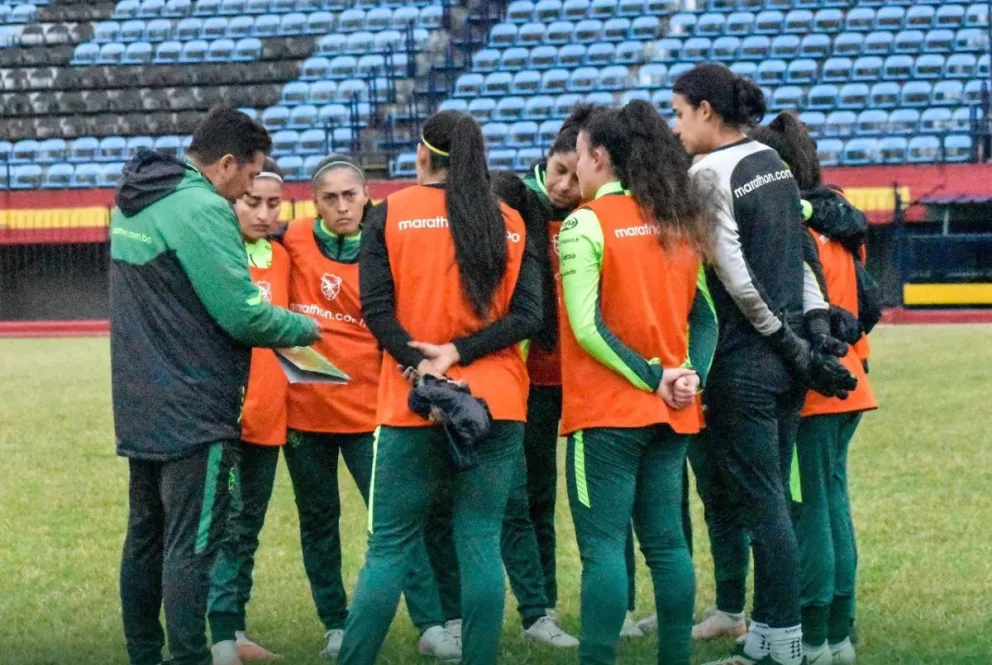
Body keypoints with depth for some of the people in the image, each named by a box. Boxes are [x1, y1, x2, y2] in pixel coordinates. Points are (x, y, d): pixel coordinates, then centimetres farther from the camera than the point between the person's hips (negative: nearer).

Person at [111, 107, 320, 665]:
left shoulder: (134, 203, 11)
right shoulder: (202, 210, -18)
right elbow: (243, 315, -20)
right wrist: (305, 328, -2)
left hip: (140, 409, 9)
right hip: (194, 415, -9)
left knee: (145, 540, 14)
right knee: (191, 548, -8)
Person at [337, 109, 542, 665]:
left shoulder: (391, 214, 2)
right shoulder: (511, 223, 8)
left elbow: (377, 309, -7)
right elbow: (528, 315, -2)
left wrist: (423, 367, -11)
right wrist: (459, 353, -8)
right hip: (497, 405, 2)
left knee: (390, 546, 3)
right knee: (481, 544, 3)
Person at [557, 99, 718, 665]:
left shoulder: (586, 223, -9)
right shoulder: (678, 223, 11)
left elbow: (587, 327, -15)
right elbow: (705, 315, 8)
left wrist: (651, 378, -11)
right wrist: (692, 376, -3)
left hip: (606, 411, -6)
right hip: (672, 411, 6)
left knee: (603, 544, -6)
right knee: (667, 542, 10)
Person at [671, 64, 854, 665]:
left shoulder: (708, 174, -13)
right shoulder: (772, 161, 12)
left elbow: (735, 277, -16)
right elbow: (798, 254, 11)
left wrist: (793, 347, -10)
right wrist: (816, 328, 8)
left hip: (744, 361, -8)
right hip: (789, 358, 8)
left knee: (761, 506, -3)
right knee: (772, 499, 12)